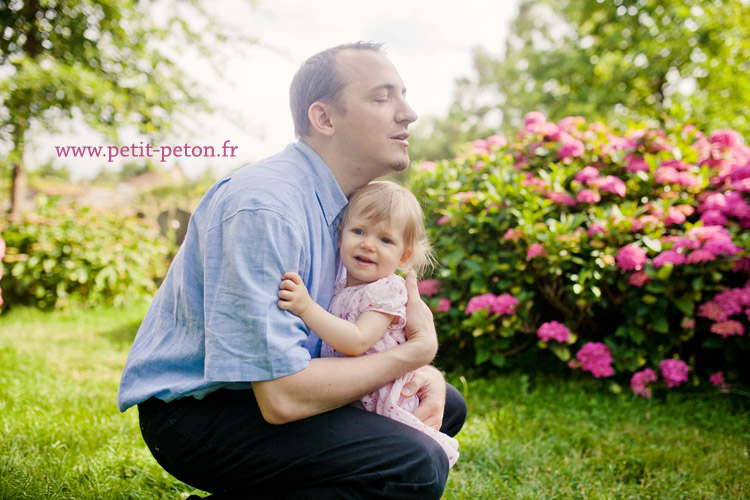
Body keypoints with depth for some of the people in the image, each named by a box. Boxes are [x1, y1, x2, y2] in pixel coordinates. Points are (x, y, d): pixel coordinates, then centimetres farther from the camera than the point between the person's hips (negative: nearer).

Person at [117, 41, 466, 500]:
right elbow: (282, 397, -29)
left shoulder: (355, 204, 5)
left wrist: (425, 374, -8)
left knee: (446, 405, 9)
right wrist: (416, 352, -17)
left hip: (271, 383, 9)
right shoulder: (264, 207, -25)